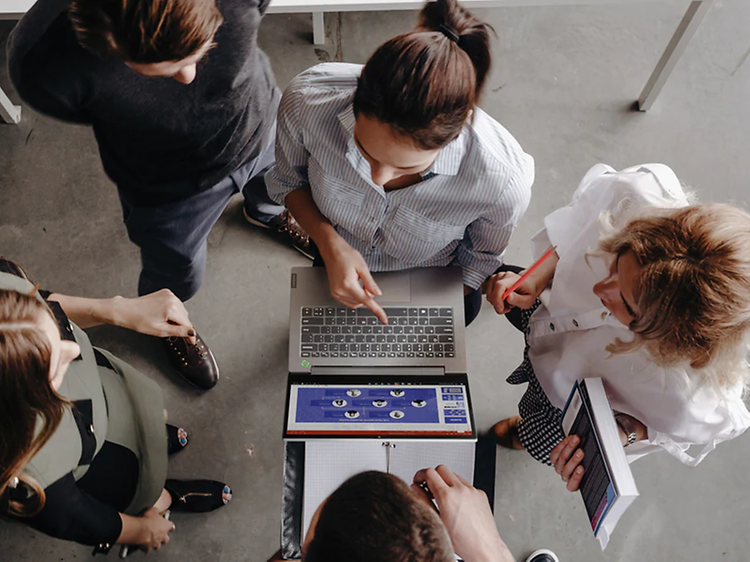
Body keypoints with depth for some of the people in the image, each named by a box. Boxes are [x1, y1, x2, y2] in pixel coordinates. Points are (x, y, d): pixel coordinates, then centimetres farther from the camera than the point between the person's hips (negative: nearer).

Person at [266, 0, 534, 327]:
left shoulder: (502, 182, -41)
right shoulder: (307, 101, -38)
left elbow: (481, 255, -15)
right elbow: (285, 181, -14)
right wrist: (330, 244, -30)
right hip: (335, 268, 3)